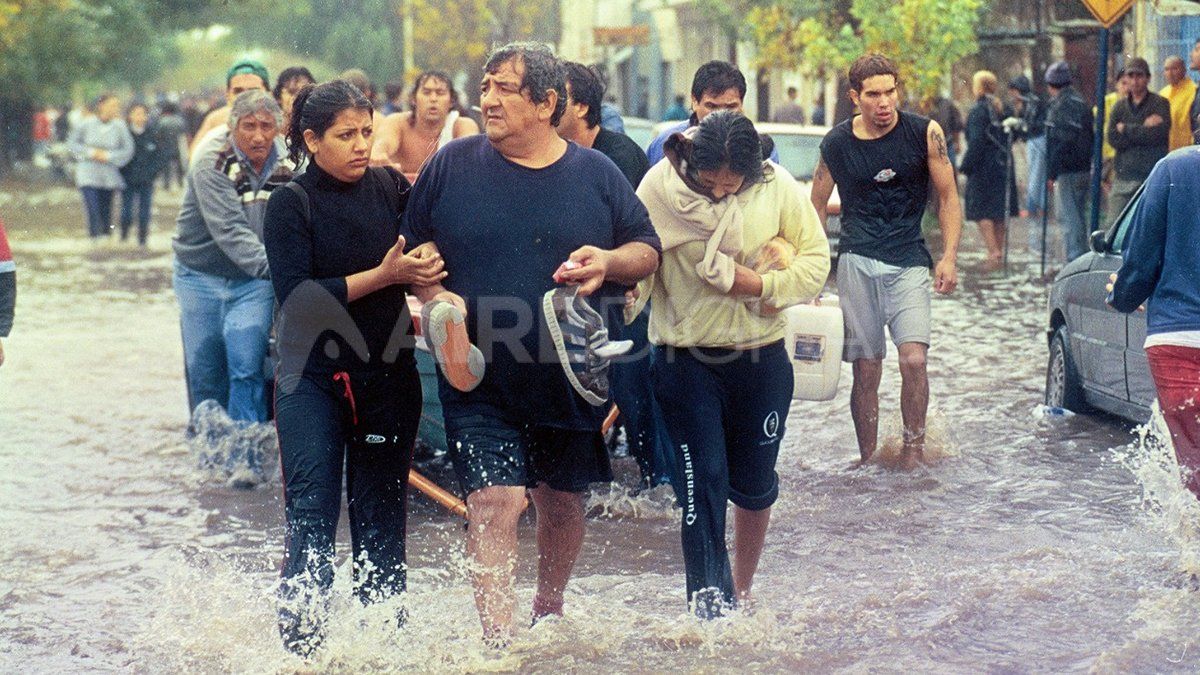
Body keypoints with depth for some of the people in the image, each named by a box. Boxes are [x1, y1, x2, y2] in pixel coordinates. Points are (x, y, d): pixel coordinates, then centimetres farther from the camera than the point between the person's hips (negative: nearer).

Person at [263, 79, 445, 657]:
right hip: (313, 377, -2)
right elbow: (297, 296, -15)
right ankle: (301, 645, -6)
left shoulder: (391, 188, 3)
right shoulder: (289, 204, -5)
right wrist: (382, 275, -21)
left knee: (380, 520, 7)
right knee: (311, 516, -8)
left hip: (388, 376, 3)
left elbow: (428, 258, 13)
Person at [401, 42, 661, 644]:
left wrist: (609, 261, -13)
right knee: (493, 506, -13)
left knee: (562, 503, 18)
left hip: (570, 380, 2)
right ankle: (499, 645, -14)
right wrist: (433, 297, -13)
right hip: (480, 381, -2)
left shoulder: (596, 174, 3)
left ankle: (549, 612, 43)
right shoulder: (451, 166, 0)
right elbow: (413, 251, 7)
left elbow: (648, 251, 9)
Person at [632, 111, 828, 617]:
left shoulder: (776, 188, -6)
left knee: (755, 485, 15)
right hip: (686, 360, -2)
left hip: (761, 358, 3)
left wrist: (762, 285, -15)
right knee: (702, 483, -9)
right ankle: (708, 606, -8)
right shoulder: (660, 187, -10)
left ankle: (741, 593, 35)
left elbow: (815, 260, -1)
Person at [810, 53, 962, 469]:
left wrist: (949, 257, -4)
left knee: (914, 359, -17)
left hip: (908, 263, -1)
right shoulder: (837, 143, 2)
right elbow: (818, 205, 13)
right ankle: (867, 462, 14)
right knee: (866, 370, 2)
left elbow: (948, 198, 6)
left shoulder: (925, 134, -1)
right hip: (856, 263, 1)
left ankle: (913, 449, 0)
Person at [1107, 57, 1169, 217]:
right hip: (1124, 177, 4)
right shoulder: (1120, 106, 14)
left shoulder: (1160, 103, 3)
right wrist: (1143, 129, -8)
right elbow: (1113, 139, 0)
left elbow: (1160, 134, -13)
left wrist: (1127, 130, -4)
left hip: (1152, 177, -4)